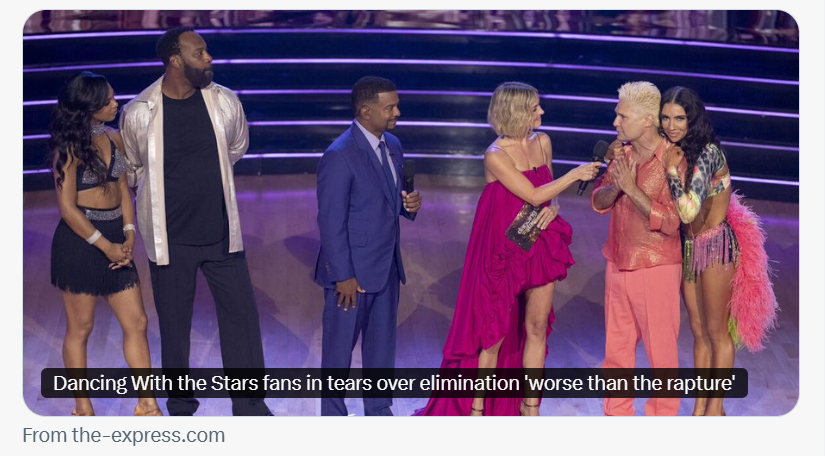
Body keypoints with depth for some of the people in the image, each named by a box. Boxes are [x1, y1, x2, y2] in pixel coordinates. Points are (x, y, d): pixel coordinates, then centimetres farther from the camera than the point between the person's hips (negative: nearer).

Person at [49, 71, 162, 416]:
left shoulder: (114, 139, 8)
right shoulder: (69, 147, -11)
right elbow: (67, 209, -13)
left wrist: (129, 235, -1)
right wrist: (107, 247, -13)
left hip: (115, 238, 7)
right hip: (79, 240, -6)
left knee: (136, 323, 5)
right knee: (80, 328, 5)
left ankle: (147, 405, 13)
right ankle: (82, 409, 17)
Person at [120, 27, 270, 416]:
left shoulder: (225, 102, -4)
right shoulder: (138, 113, -11)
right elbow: (130, 171, 7)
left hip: (221, 233, 2)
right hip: (170, 238, -2)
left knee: (241, 313, 3)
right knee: (174, 324, 9)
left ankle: (250, 405, 15)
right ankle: (180, 406, 27)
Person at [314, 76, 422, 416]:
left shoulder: (393, 146, 8)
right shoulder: (339, 155, -17)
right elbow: (331, 222, -17)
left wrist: (409, 204, -3)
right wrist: (343, 276, -18)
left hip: (387, 268, 8)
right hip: (352, 272, -7)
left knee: (382, 347, 16)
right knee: (339, 348, 6)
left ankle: (379, 411, 29)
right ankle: (333, 418, 19)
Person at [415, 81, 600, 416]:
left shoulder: (542, 142, 3)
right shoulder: (496, 156, -16)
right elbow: (533, 195, -19)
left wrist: (551, 208, -7)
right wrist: (575, 175, -15)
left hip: (540, 247, 6)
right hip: (504, 251, -6)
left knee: (537, 329, 10)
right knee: (494, 334, 1)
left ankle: (530, 407, 21)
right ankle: (476, 409, 14)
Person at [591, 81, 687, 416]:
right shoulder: (620, 153, 6)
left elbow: (670, 222, -20)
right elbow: (598, 202, 4)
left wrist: (632, 188, -23)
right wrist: (617, 185, -16)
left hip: (655, 269, -6)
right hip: (617, 266, 6)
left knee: (660, 350, 3)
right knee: (616, 347, 13)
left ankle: (662, 415, 15)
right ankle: (616, 413, 25)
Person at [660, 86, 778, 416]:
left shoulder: (707, 152, -18)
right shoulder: (675, 152, 4)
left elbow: (688, 210, -26)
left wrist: (671, 169, -19)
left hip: (716, 245, -7)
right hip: (688, 247, 7)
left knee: (716, 330, 4)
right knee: (699, 331, 13)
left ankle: (715, 408, 14)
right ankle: (700, 407, 21)